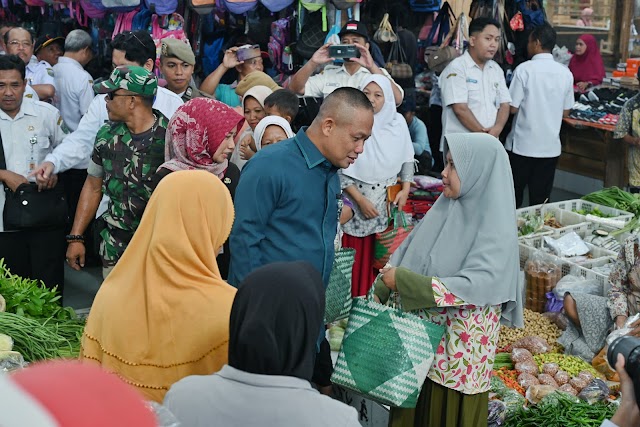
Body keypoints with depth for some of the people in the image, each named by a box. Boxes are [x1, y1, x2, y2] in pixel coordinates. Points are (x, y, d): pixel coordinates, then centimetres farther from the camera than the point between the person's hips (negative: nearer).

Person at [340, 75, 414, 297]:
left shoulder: (397, 122, 0)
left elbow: (407, 159, 12)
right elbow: (341, 169, -9)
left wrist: (405, 189, 1)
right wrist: (360, 199, -12)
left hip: (389, 203, 3)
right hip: (356, 201, -3)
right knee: (358, 259, 0)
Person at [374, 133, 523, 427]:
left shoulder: (497, 232, -19)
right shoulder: (446, 207, 2)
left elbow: (471, 286, -27)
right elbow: (406, 251, 6)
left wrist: (403, 280, -25)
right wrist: (379, 292, -5)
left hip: (458, 344, -6)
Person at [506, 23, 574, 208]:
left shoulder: (524, 69, -12)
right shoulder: (565, 73, 1)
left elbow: (512, 108, -11)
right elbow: (566, 112, 7)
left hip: (522, 145, -3)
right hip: (550, 146, 3)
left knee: (513, 198, 7)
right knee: (540, 198, 9)